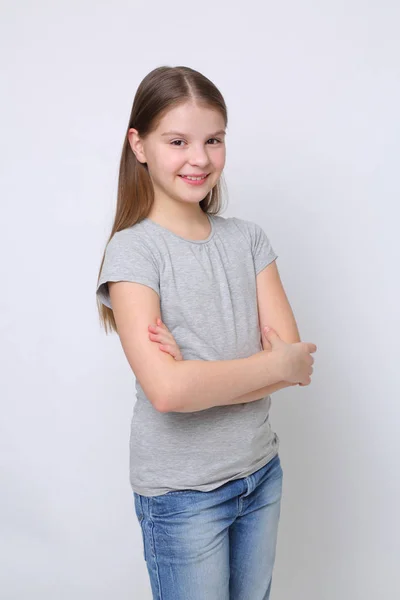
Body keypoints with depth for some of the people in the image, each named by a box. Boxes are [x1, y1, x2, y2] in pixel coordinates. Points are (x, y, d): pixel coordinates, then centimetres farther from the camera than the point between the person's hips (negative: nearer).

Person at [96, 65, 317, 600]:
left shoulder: (248, 239, 0)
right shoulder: (133, 250, -14)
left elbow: (294, 356, -7)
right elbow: (166, 390, -25)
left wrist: (198, 376, -21)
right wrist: (278, 364, -16)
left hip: (261, 474, 5)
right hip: (182, 493, -5)